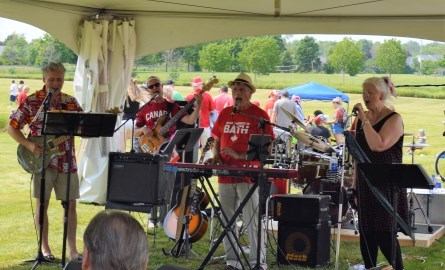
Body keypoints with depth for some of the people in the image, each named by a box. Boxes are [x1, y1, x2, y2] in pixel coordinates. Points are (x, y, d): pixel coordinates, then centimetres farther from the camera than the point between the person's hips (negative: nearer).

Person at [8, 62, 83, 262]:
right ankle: (44, 248, 15)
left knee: (70, 204, 2)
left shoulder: (71, 102, 7)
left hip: (66, 161, 3)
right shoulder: (31, 101, -3)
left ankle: (72, 249, 9)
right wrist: (29, 145, -14)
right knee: (42, 204, 3)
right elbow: (12, 127, -1)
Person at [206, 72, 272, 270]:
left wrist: (240, 156, -17)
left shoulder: (259, 115, -4)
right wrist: (216, 156, 0)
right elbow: (217, 139, 20)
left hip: (249, 175, -5)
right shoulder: (225, 113, 12)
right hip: (225, 174, 6)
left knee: (252, 221, -5)